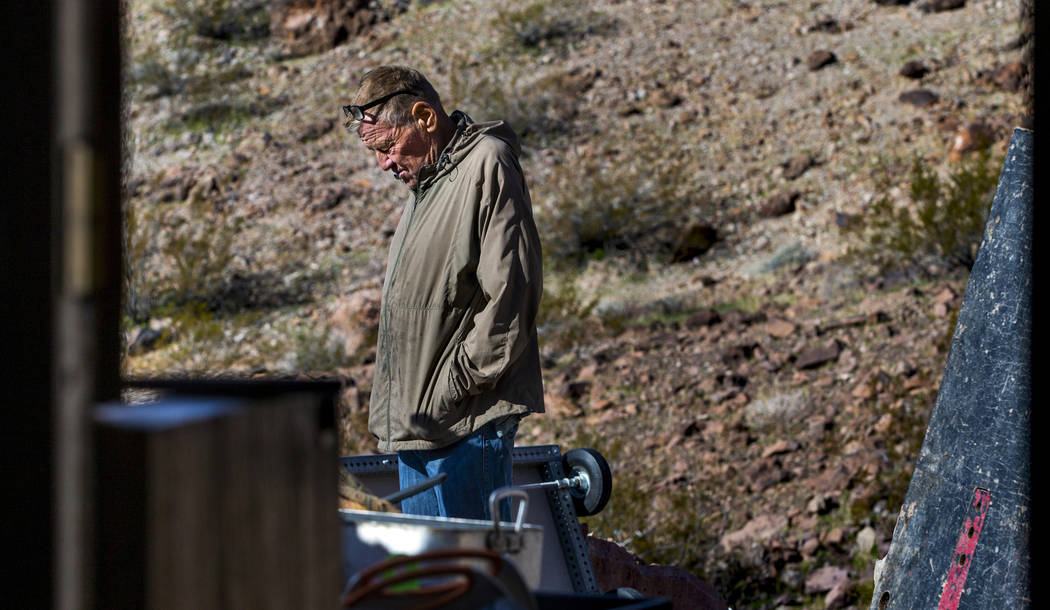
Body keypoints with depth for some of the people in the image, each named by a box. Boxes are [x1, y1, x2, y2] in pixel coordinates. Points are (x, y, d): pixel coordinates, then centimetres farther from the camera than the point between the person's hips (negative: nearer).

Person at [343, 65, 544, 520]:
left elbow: (510, 290, -18)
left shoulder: (487, 165, -11)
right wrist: (403, 407, 12)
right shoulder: (426, 180, 19)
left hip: (467, 421, -10)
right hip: (417, 423, 10)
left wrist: (461, 382, -18)